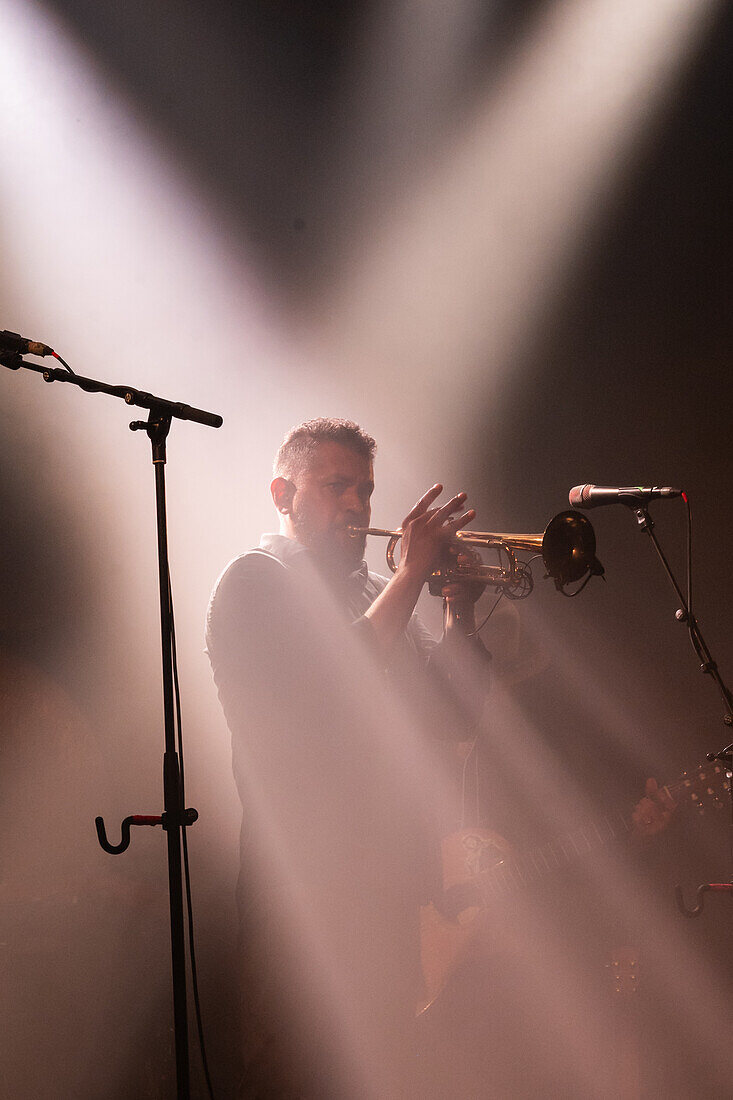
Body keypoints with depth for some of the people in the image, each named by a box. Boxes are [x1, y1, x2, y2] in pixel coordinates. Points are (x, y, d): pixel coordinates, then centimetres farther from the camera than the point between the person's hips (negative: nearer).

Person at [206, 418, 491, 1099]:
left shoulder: (373, 590, 20)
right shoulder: (256, 580, -2)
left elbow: (456, 715, 15)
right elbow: (322, 698, -20)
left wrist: (463, 611, 0)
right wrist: (411, 574, -18)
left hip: (386, 881, 7)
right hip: (303, 882, -7)